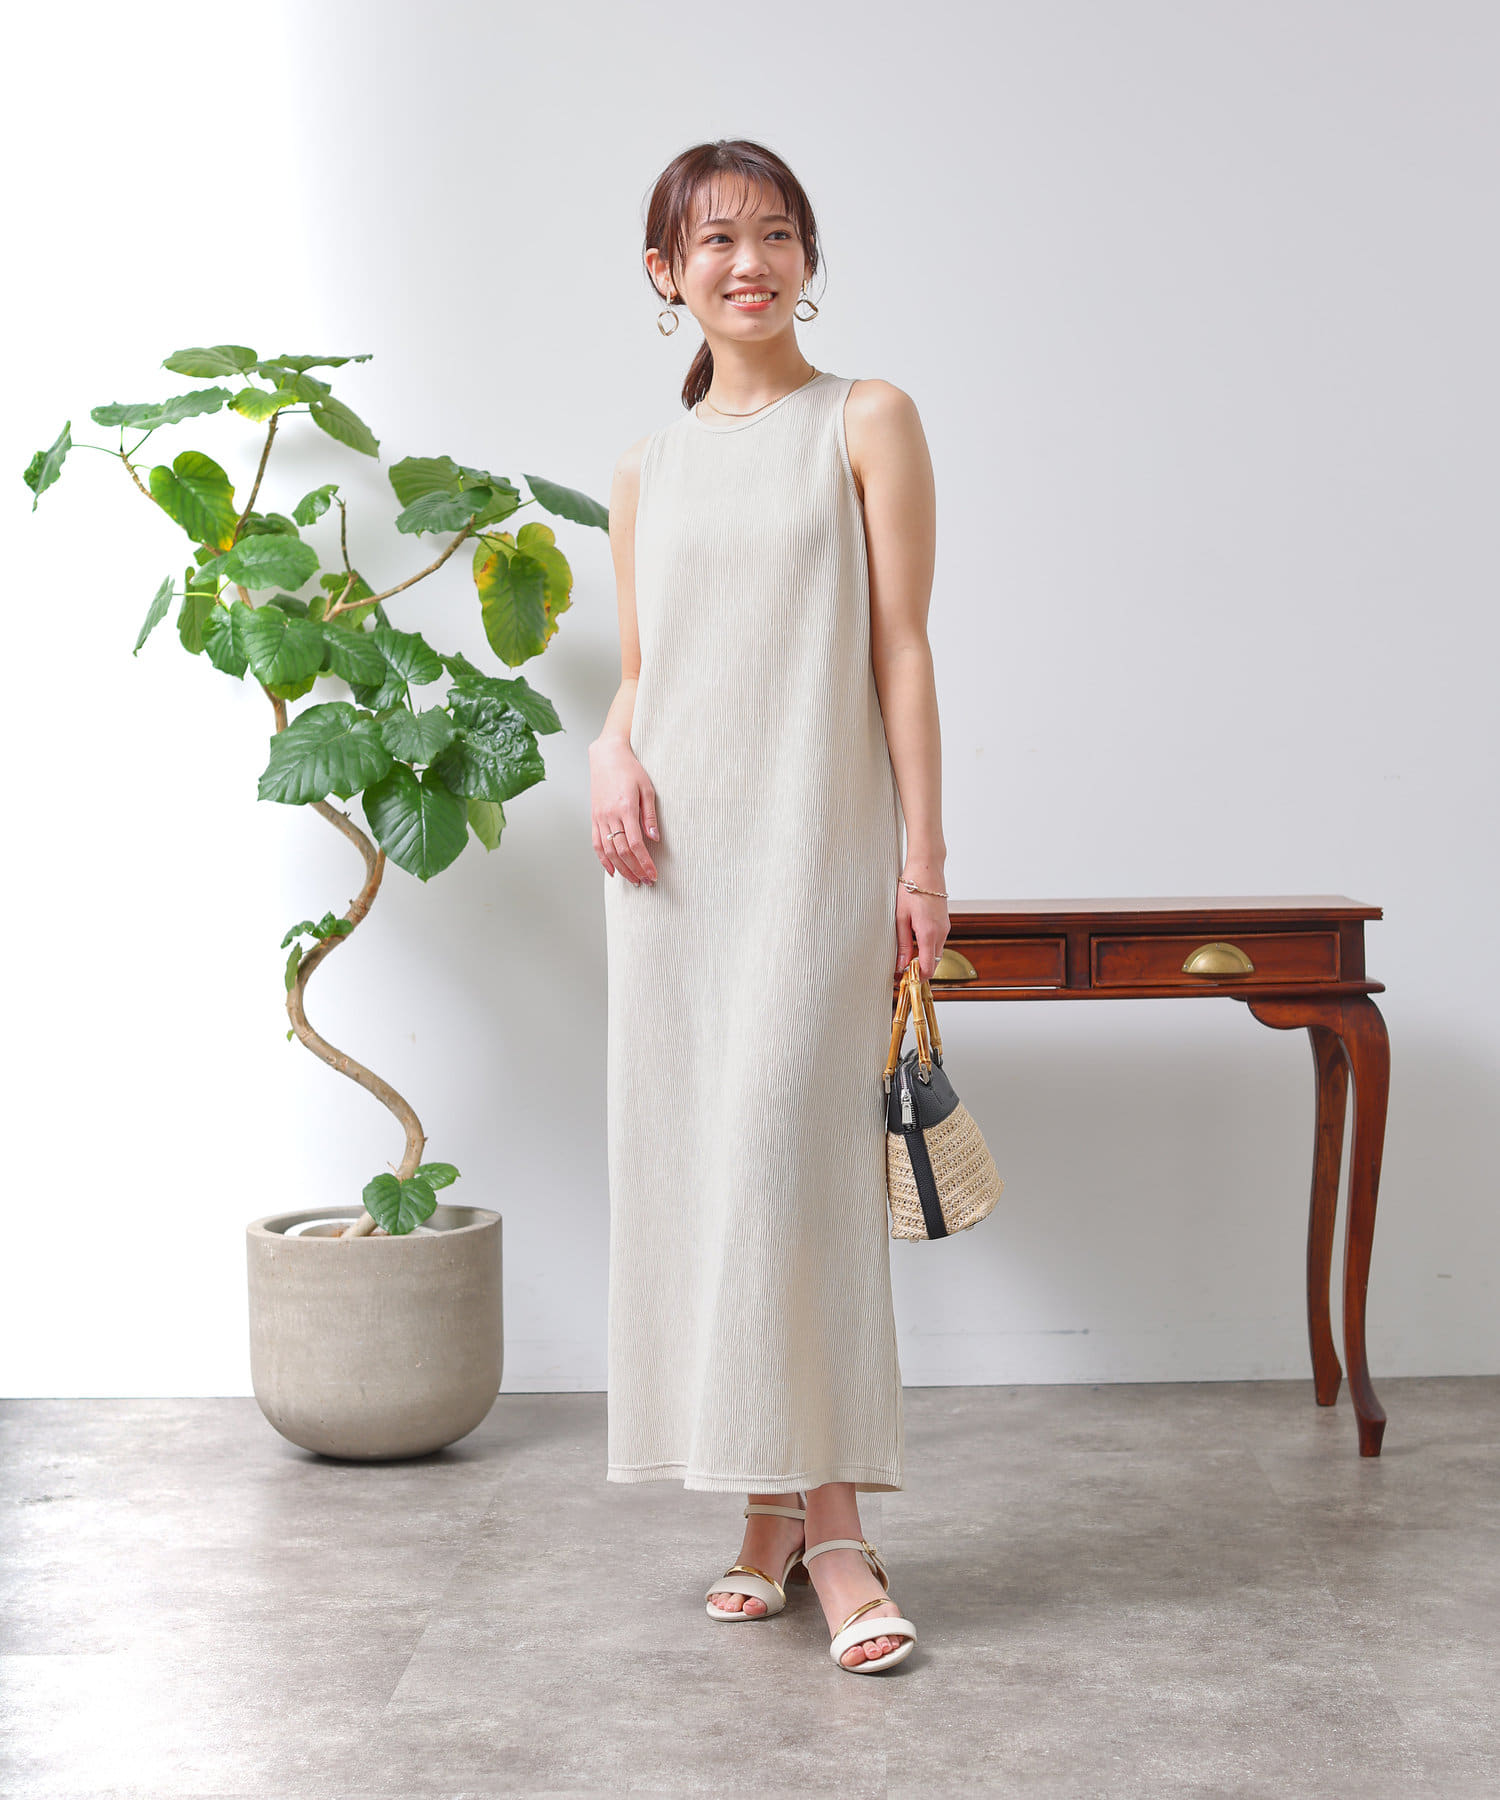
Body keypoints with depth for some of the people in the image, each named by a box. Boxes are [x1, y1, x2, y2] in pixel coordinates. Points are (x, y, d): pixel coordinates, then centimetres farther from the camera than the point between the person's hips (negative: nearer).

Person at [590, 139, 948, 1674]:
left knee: (790, 1159, -12)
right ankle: (767, 1511, 14)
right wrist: (608, 755, -4)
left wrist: (924, 855, -6)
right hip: (672, 856, 4)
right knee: (690, 1166, 4)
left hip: (815, 848, -4)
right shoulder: (644, 472, 14)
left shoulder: (865, 423, 3)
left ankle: (832, 1522, -4)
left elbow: (901, 650, -1)